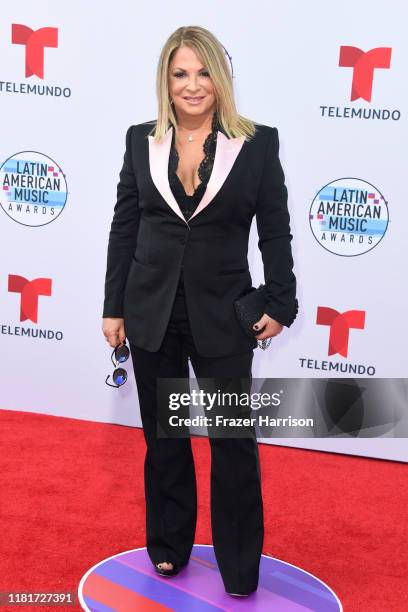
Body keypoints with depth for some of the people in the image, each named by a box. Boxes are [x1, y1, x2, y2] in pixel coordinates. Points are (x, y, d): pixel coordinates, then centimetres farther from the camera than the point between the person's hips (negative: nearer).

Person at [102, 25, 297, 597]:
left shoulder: (259, 142, -4)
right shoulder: (141, 140, 1)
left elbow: (275, 232, -1)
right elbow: (124, 228, 4)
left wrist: (279, 305, -4)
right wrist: (114, 308, 3)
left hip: (223, 316, -2)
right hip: (151, 313, 2)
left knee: (235, 443, 5)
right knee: (163, 437, 16)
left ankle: (240, 570, 24)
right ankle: (169, 546, 37)